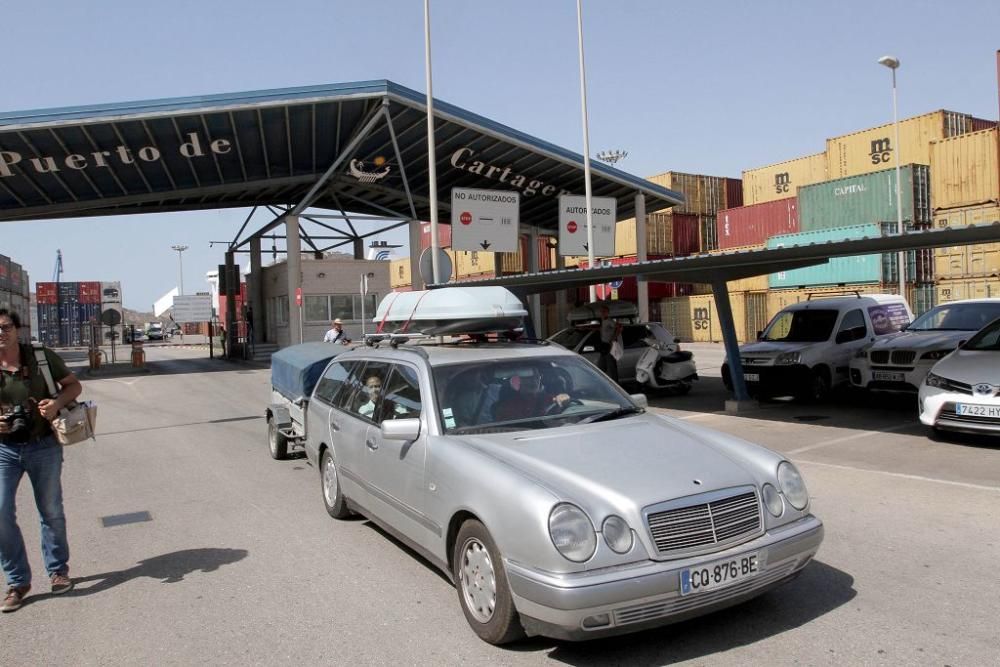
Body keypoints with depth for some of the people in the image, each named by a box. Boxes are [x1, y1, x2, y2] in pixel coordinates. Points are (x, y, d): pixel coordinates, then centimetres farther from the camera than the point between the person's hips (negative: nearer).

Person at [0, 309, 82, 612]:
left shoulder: (42, 357, -8)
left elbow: (73, 385, 3)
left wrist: (57, 402, -19)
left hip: (43, 447, 0)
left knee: (51, 512, 11)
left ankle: (57, 570, 30)